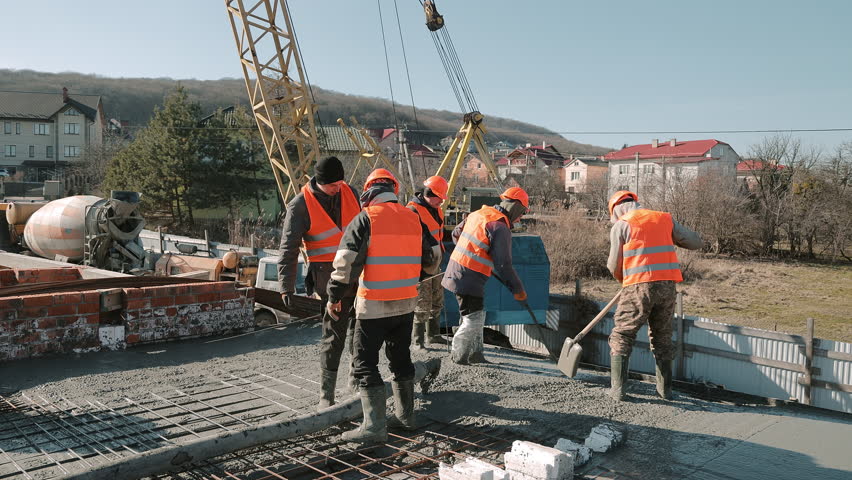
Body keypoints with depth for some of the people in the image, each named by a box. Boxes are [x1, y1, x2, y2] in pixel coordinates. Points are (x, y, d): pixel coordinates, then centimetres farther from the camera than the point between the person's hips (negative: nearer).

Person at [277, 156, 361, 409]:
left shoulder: (349, 192, 3)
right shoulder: (301, 205, -12)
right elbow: (288, 249, -13)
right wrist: (287, 288, -19)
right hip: (331, 279, -5)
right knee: (334, 336, -3)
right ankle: (326, 396, 9)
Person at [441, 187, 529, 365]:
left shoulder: (479, 213, 10)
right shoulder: (500, 227, -17)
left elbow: (456, 234, 22)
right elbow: (503, 264, -19)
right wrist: (517, 289, -9)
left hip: (456, 271, 10)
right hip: (469, 278, -10)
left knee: (477, 316, 19)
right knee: (473, 320, -1)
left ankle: (475, 355, 27)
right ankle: (459, 356, 8)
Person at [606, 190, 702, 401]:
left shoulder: (620, 225, 1)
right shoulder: (665, 219, 13)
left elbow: (614, 266, 2)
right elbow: (696, 242, 17)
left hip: (639, 286, -4)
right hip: (667, 286, 4)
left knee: (621, 337, 6)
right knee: (662, 338, 18)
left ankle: (618, 389, 2)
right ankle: (665, 389, 24)